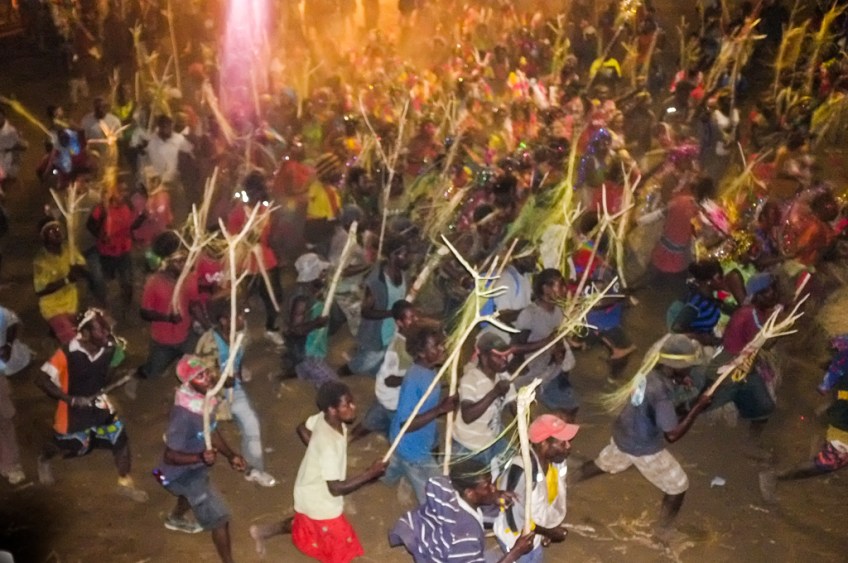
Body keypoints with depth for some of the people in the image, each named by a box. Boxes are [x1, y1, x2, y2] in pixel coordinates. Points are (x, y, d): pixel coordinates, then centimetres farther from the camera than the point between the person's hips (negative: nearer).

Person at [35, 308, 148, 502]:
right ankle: (43, 461, 57)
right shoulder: (67, 353, -31)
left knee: (121, 439, 1)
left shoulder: (110, 347, -16)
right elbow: (41, 380, -26)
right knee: (63, 446, 20)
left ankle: (125, 483, 22)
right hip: (73, 409, -3)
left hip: (98, 403, 4)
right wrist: (71, 399, -29)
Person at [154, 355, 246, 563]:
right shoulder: (184, 415, -38)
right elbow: (170, 456, -32)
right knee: (219, 518, -5)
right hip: (183, 473, -9)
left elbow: (211, 431, 3)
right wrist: (200, 458, -46)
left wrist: (230, 455, -5)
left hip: (195, 468, 9)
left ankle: (176, 519, 72)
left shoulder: (205, 399, -13)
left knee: (194, 493, 40)